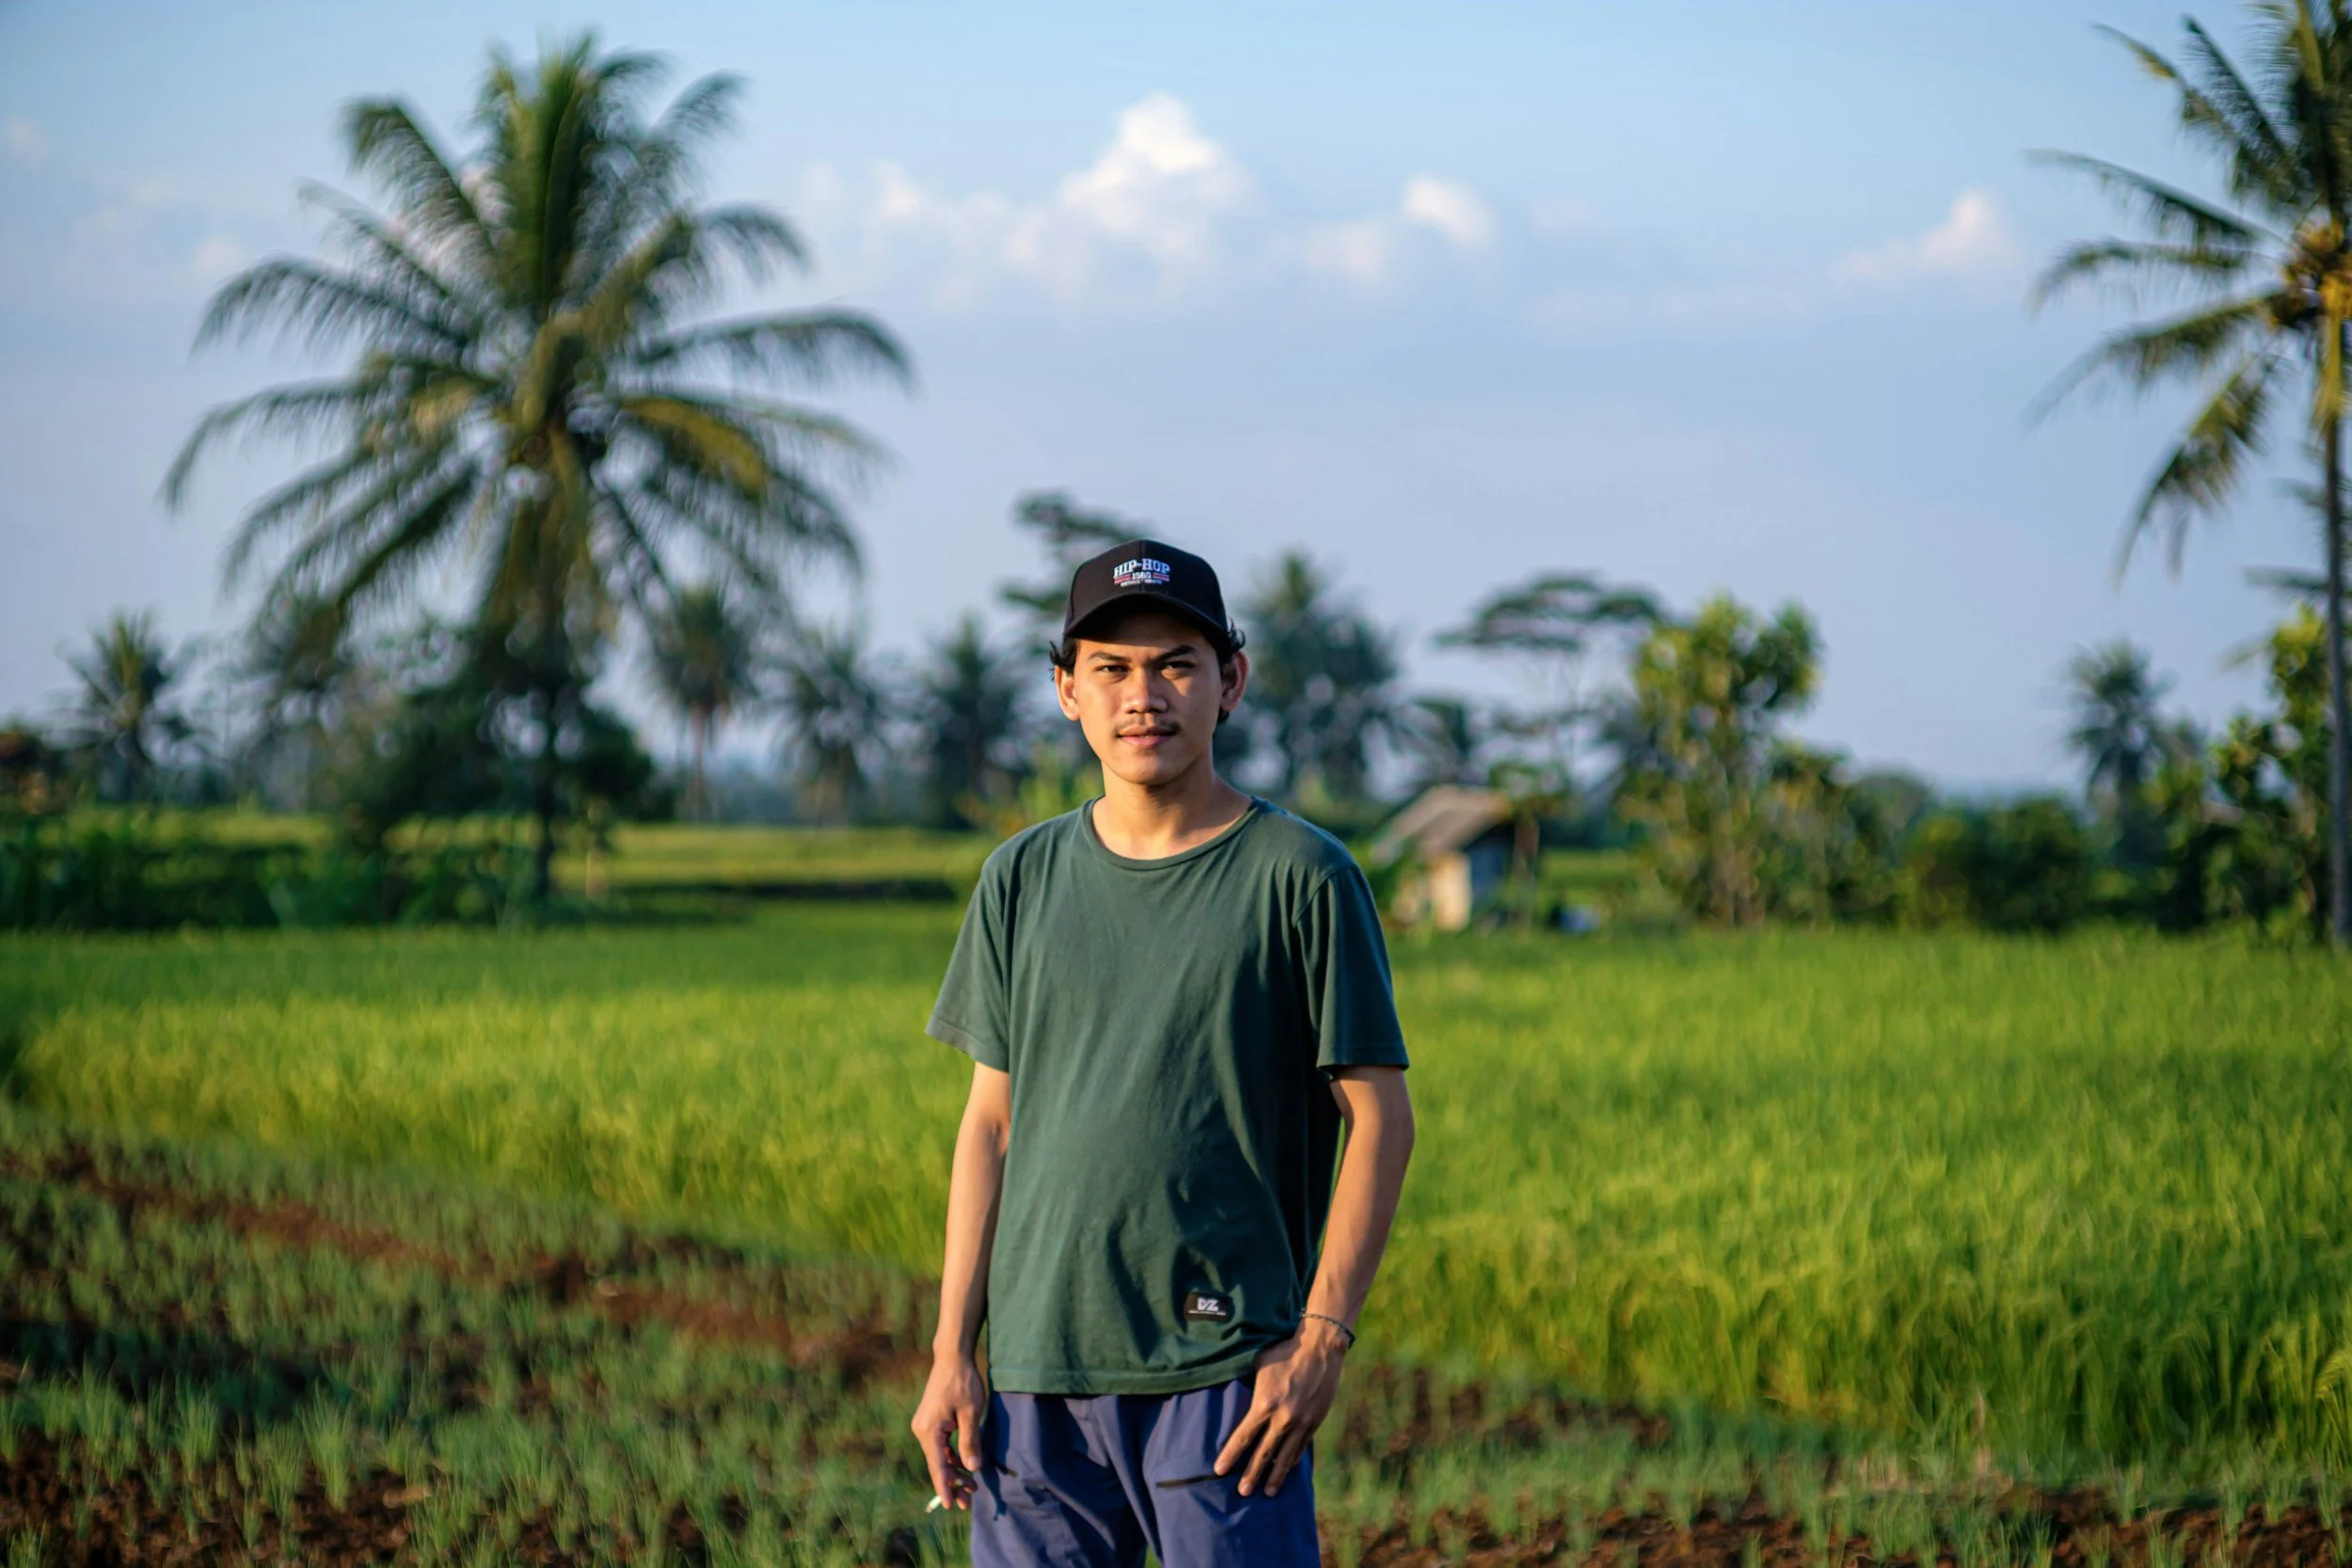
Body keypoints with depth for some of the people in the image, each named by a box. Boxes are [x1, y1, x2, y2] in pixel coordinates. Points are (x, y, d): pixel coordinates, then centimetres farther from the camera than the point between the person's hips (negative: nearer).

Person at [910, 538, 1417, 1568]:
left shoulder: (1299, 876, -2)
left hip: (1226, 1375, -4)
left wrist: (1322, 1336, -10)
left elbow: (1379, 1116, -3)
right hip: (1037, 1369, 4)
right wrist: (952, 1350, 8)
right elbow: (991, 1119, 13)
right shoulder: (1023, 879, 11)